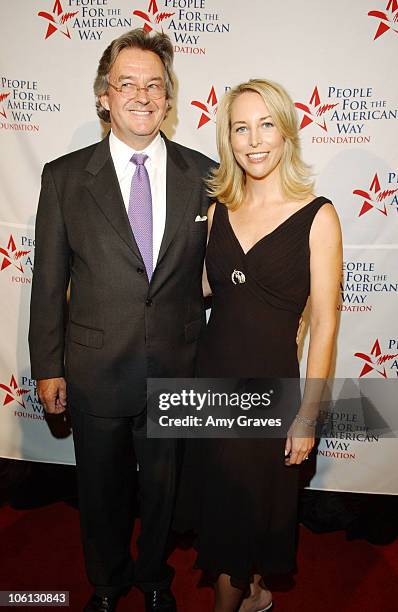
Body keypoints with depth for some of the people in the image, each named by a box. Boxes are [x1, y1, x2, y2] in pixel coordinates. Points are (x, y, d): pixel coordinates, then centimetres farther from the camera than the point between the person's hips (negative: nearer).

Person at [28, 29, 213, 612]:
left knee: (162, 484, 21)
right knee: (102, 490, 21)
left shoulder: (202, 174, -3)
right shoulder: (64, 177, -5)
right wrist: (47, 367, -1)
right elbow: (48, 281, -2)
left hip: (177, 371, 1)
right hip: (96, 370, 0)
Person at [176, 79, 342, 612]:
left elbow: (324, 323, -11)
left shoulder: (317, 216, -12)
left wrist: (307, 415, -10)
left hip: (271, 384, -4)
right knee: (216, 499, 20)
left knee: (246, 503, 15)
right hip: (211, 376, 5)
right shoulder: (218, 209, 2)